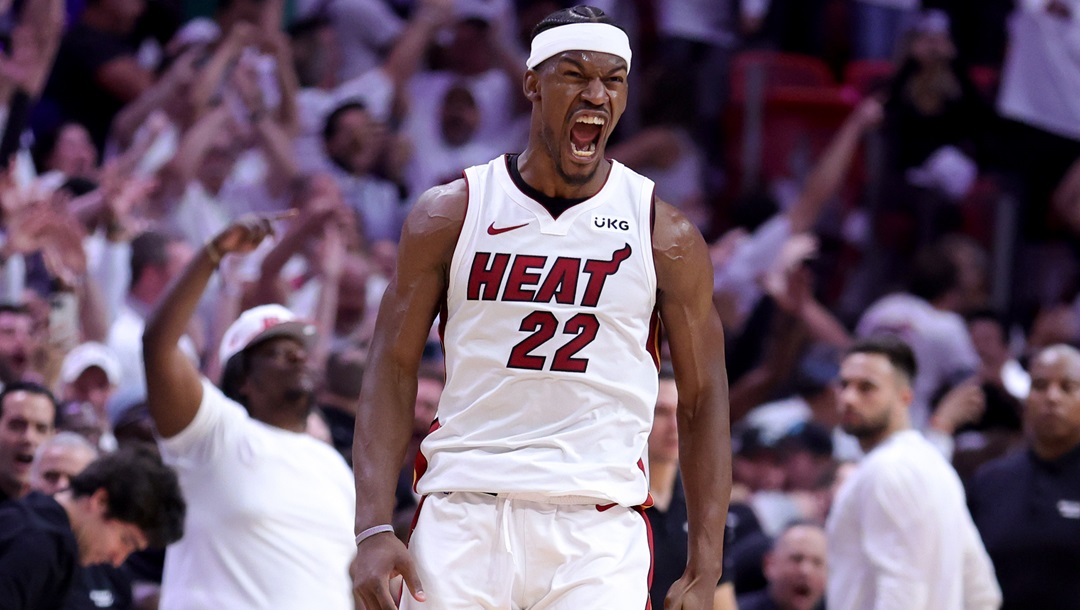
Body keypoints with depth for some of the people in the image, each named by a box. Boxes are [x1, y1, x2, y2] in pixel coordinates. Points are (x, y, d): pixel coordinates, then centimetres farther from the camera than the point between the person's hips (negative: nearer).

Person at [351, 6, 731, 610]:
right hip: (463, 519, 1)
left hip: (600, 531, -1)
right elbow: (393, 374, 5)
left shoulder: (667, 237, 5)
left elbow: (704, 403, 7)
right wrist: (374, 529, -6)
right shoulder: (449, 215, 6)